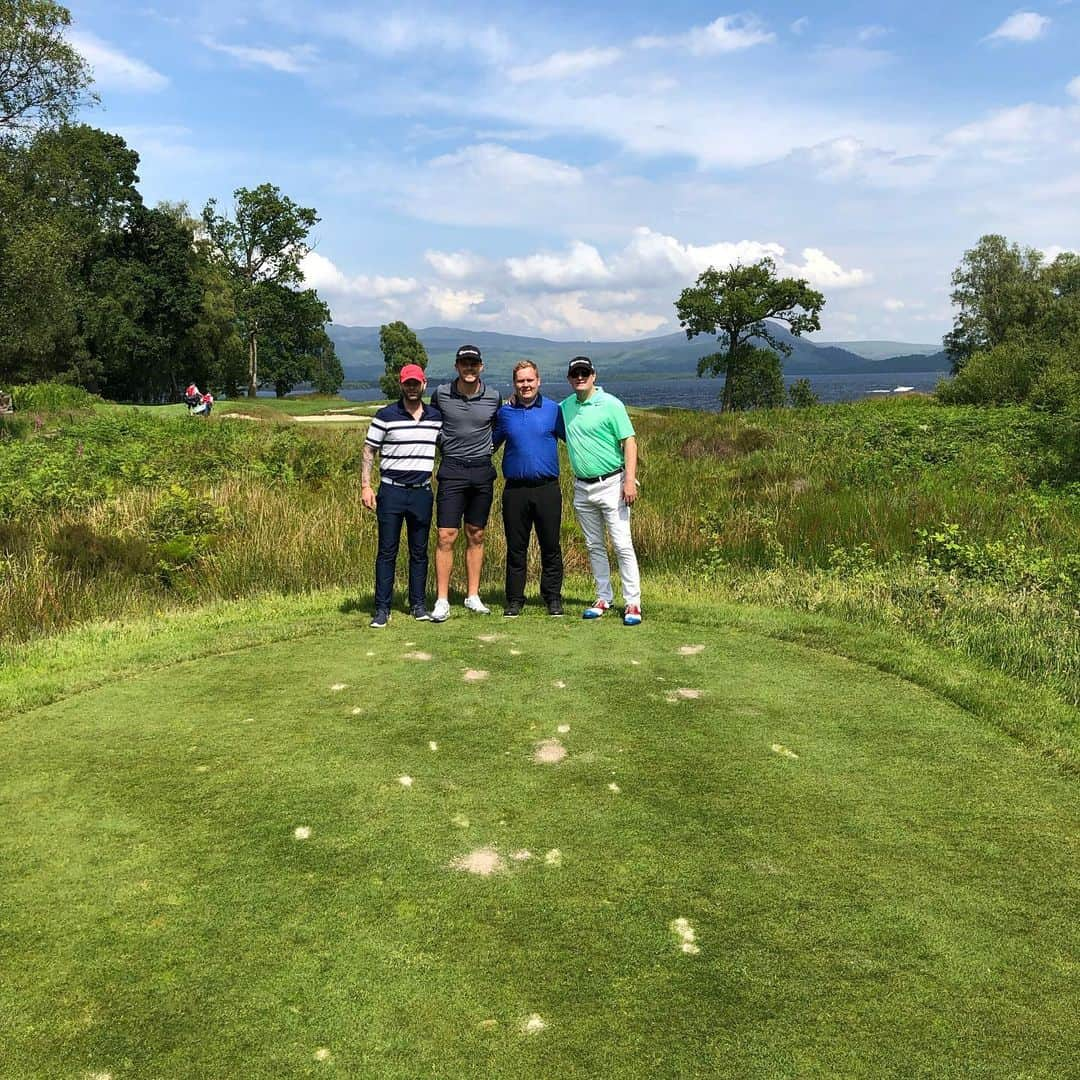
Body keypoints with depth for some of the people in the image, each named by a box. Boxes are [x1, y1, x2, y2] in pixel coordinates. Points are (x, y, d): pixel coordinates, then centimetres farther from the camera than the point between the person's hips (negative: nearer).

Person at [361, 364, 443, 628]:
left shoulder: (436, 417, 8)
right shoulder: (385, 416, -2)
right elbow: (369, 451, -1)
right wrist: (365, 486, -8)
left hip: (422, 491, 3)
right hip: (391, 490, -3)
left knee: (419, 551, 9)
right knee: (387, 552, 0)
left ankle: (418, 604, 18)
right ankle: (382, 609, 5)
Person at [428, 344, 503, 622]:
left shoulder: (494, 397, 2)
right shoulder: (441, 393, -1)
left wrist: (489, 449, 9)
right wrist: (444, 449, 10)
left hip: (482, 471, 2)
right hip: (452, 470, -2)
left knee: (476, 536, 9)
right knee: (446, 536, -6)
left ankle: (472, 596, 18)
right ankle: (442, 601, -1)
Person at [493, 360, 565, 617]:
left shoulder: (553, 410, 3)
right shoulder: (504, 413, 8)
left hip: (547, 488, -1)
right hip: (515, 490, 1)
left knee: (550, 546, 5)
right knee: (515, 548, 7)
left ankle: (553, 597, 17)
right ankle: (514, 599, 17)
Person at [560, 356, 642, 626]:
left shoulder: (610, 404, -7)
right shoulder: (565, 406, 9)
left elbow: (629, 442, -9)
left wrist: (630, 479, -19)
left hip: (610, 484, -6)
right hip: (582, 487, 6)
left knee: (622, 545, -7)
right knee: (594, 546, 12)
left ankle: (633, 603, -3)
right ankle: (604, 598, 22)